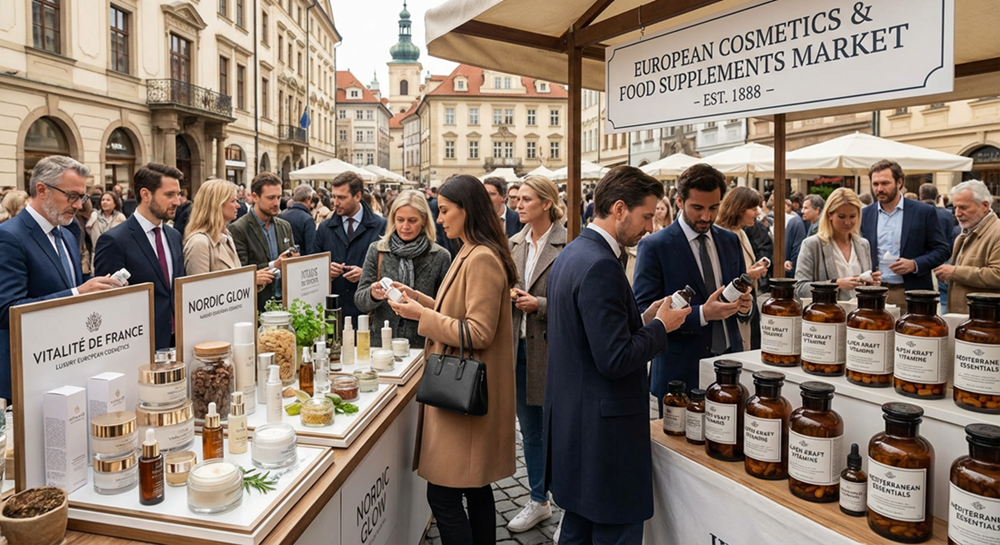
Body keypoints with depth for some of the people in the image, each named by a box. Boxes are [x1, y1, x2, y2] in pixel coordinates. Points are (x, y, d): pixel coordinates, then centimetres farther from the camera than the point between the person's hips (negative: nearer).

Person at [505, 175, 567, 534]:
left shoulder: (568, 245, -13)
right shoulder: (514, 244, 8)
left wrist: (540, 305, -18)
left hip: (552, 346, -6)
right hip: (520, 345, 7)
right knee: (529, 430, 17)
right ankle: (538, 502, 35)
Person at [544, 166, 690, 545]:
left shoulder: (571, 254, 9)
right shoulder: (601, 265, -22)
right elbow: (615, 360, -25)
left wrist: (643, 319, 8)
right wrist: (660, 327, -9)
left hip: (572, 421, 10)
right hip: (604, 429, -10)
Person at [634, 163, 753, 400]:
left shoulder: (730, 241, 9)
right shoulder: (654, 247, -9)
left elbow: (741, 291, 18)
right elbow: (644, 313, -13)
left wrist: (745, 304, -7)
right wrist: (702, 314, -25)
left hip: (730, 361, 5)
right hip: (681, 369, -4)